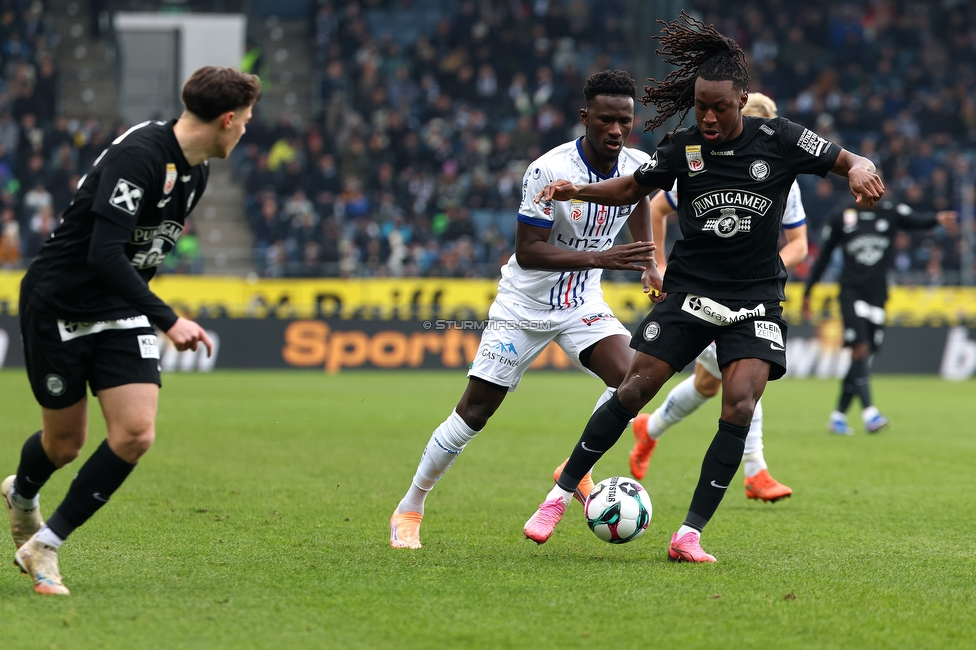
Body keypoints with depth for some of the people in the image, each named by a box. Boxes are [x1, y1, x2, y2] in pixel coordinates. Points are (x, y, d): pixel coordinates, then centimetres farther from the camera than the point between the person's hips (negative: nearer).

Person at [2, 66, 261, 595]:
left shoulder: (196, 173, 3)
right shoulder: (138, 155, -25)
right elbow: (104, 254, -32)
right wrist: (169, 321, -33)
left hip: (119, 313, 7)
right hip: (58, 308, -7)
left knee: (136, 433, -11)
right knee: (65, 442, 7)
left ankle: (44, 545, 1)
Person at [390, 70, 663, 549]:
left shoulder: (639, 167, -8)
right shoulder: (548, 171, -26)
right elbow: (527, 250, -28)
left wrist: (647, 263, 11)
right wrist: (600, 258, -36)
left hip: (582, 304, 4)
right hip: (524, 307, -4)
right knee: (473, 413, -2)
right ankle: (409, 509, 14)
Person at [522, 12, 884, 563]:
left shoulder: (778, 140, -6)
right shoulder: (683, 148, -2)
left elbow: (849, 162, -1)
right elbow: (634, 188, 13)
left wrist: (861, 170, -26)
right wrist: (577, 191, -4)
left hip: (756, 299, -1)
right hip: (689, 289, 1)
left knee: (740, 403, -18)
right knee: (633, 391, -6)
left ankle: (690, 533, -14)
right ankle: (560, 497, 9)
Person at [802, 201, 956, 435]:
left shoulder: (891, 212, 5)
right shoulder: (840, 218, 4)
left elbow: (916, 220, -13)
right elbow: (823, 257, 12)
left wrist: (937, 218, -36)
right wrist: (807, 292, 13)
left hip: (877, 293, 2)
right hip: (851, 291, -2)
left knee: (863, 355, 5)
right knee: (860, 348, -18)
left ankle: (838, 415, 16)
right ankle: (868, 411, -23)